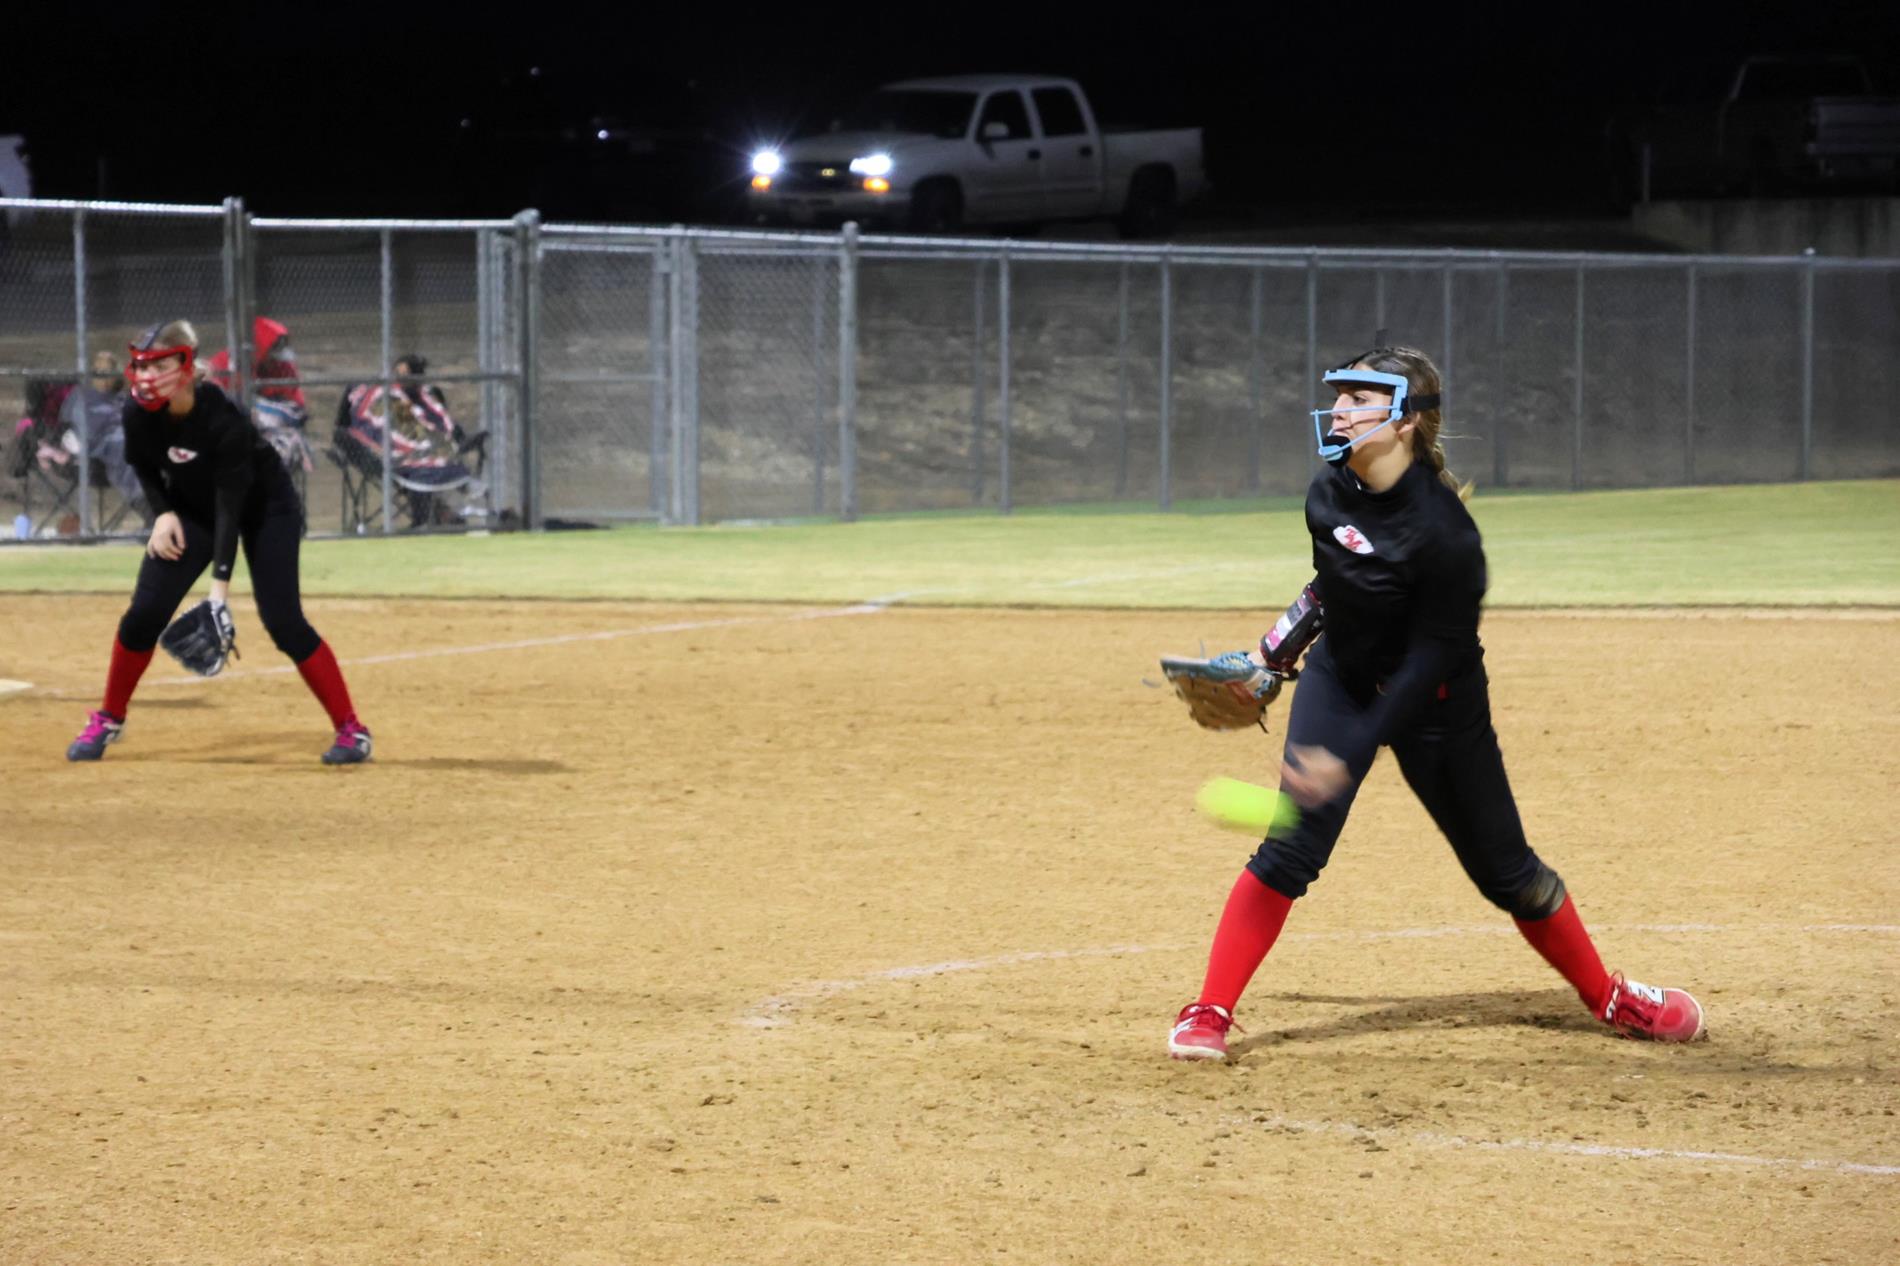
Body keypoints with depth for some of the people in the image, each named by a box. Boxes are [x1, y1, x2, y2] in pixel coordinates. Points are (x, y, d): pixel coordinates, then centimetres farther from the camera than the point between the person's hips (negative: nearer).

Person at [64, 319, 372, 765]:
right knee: (144, 613, -6)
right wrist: (164, 512, -16)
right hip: (192, 507, 5)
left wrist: (220, 585, -38)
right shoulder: (138, 415, -20)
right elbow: (146, 470, 1)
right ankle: (108, 721, 12)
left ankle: (350, 729, -7)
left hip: (264, 508, -5)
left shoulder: (223, 421, -35)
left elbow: (231, 504, -33)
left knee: (283, 621, -14)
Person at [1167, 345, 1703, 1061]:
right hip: (1340, 677, 4)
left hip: (1435, 705, -4)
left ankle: (1611, 1000, 26)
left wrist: (1346, 757, -29)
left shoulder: (1442, 532, -30)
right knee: (1293, 845, -12)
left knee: (1503, 867, 6)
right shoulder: (1332, 492, -11)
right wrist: (1276, 654, 12)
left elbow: (1430, 664, -27)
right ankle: (1208, 1014, -7)